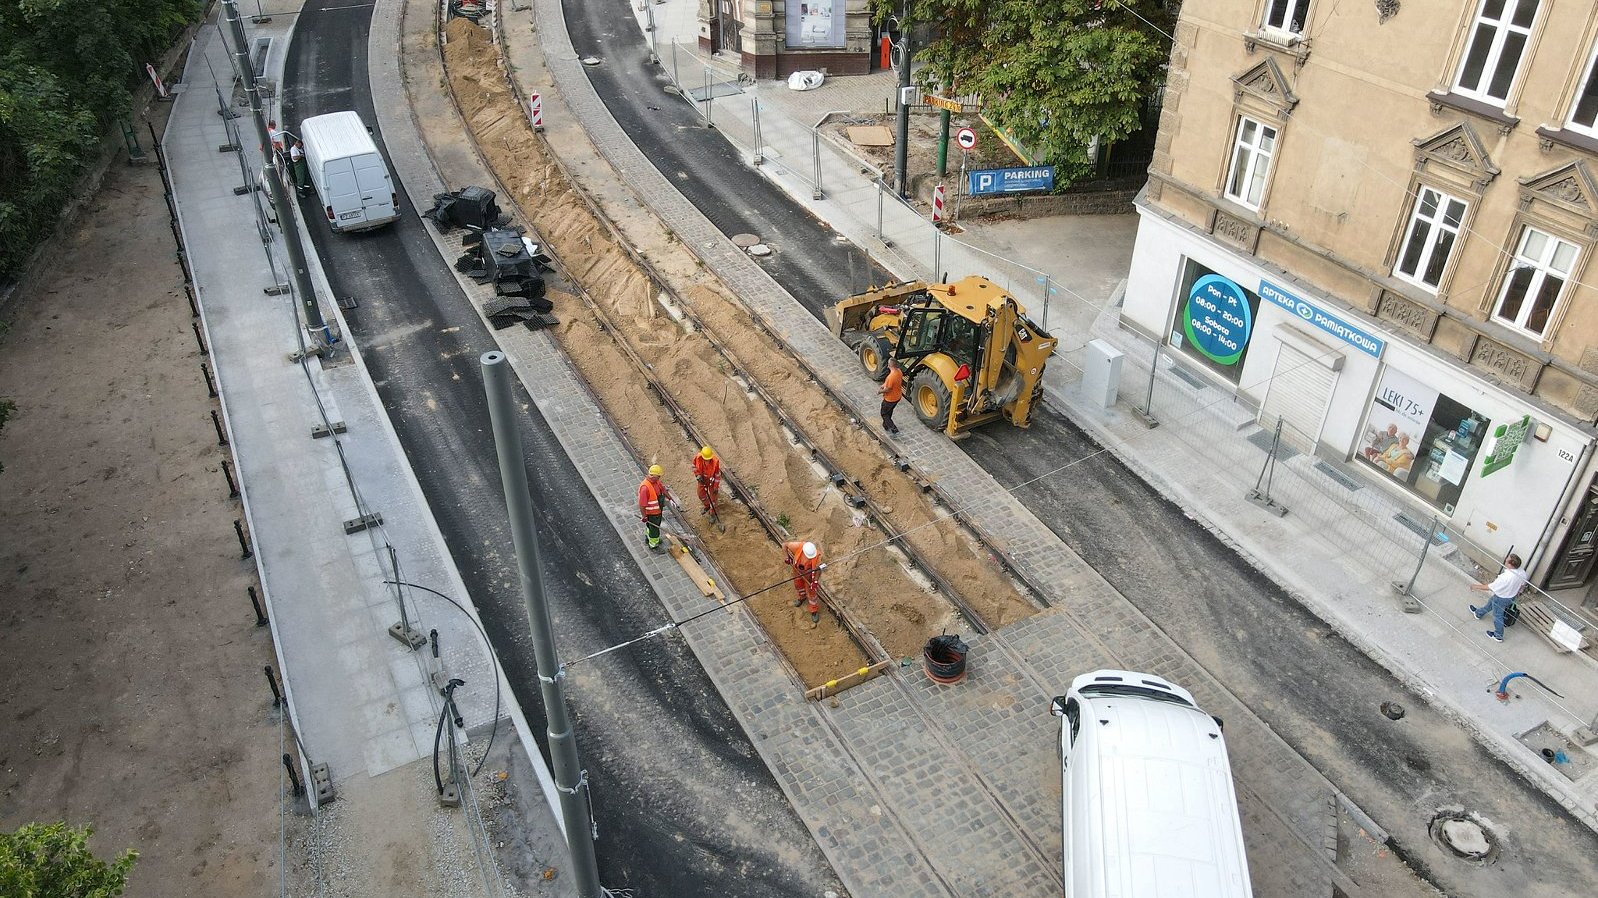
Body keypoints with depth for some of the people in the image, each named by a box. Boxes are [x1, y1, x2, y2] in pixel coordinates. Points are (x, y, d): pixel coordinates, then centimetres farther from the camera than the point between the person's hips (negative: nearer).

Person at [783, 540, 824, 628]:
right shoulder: (798, 546, -37)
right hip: (798, 570, 3)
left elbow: (818, 568, -24)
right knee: (798, 585, 28)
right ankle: (802, 597, 61)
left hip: (810, 574, -3)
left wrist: (815, 581, -30)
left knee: (811, 592, 9)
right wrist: (786, 557, -29)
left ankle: (814, 612, 30)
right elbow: (784, 545, -21)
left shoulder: (817, 555, -38)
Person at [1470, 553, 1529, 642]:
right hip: (1512, 597, 7)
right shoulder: (1522, 573, -21)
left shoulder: (1505, 578, -42)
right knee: (1491, 603, 33)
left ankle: (1498, 636, 39)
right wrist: (1517, 591, 22)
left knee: (1497, 616, 18)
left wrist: (1475, 586, -14)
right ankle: (1478, 613, 59)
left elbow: (1489, 587, -30)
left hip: (1501, 599, -7)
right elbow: (1523, 584, 1)